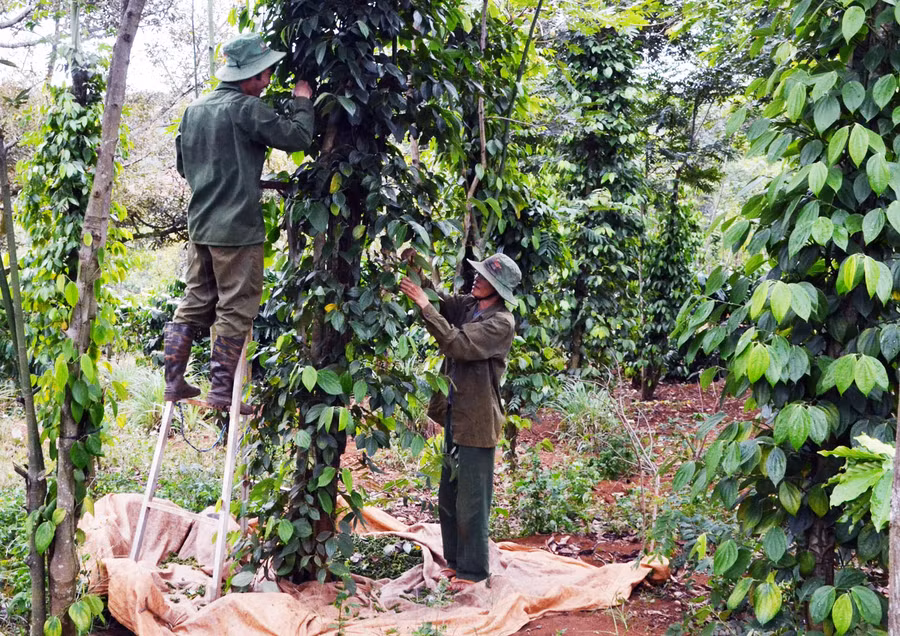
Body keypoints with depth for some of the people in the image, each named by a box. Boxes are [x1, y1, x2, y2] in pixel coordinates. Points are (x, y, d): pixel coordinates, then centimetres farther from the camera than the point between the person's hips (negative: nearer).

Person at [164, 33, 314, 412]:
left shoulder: (194, 110, 11)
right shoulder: (245, 108, -13)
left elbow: (183, 164, 20)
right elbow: (298, 137, -13)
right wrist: (302, 103, 5)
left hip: (200, 224, 8)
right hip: (237, 228, -8)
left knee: (195, 303, 14)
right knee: (236, 310, 1)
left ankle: (173, 381, 16)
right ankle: (221, 390, 3)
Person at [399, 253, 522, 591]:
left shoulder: (501, 322, -16)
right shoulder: (466, 305, 7)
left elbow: (459, 344, -26)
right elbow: (440, 298, 1)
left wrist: (424, 305, -27)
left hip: (477, 420, -8)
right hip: (455, 414, 8)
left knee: (471, 500, 2)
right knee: (448, 496, 17)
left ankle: (473, 570, 15)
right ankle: (455, 560, 31)